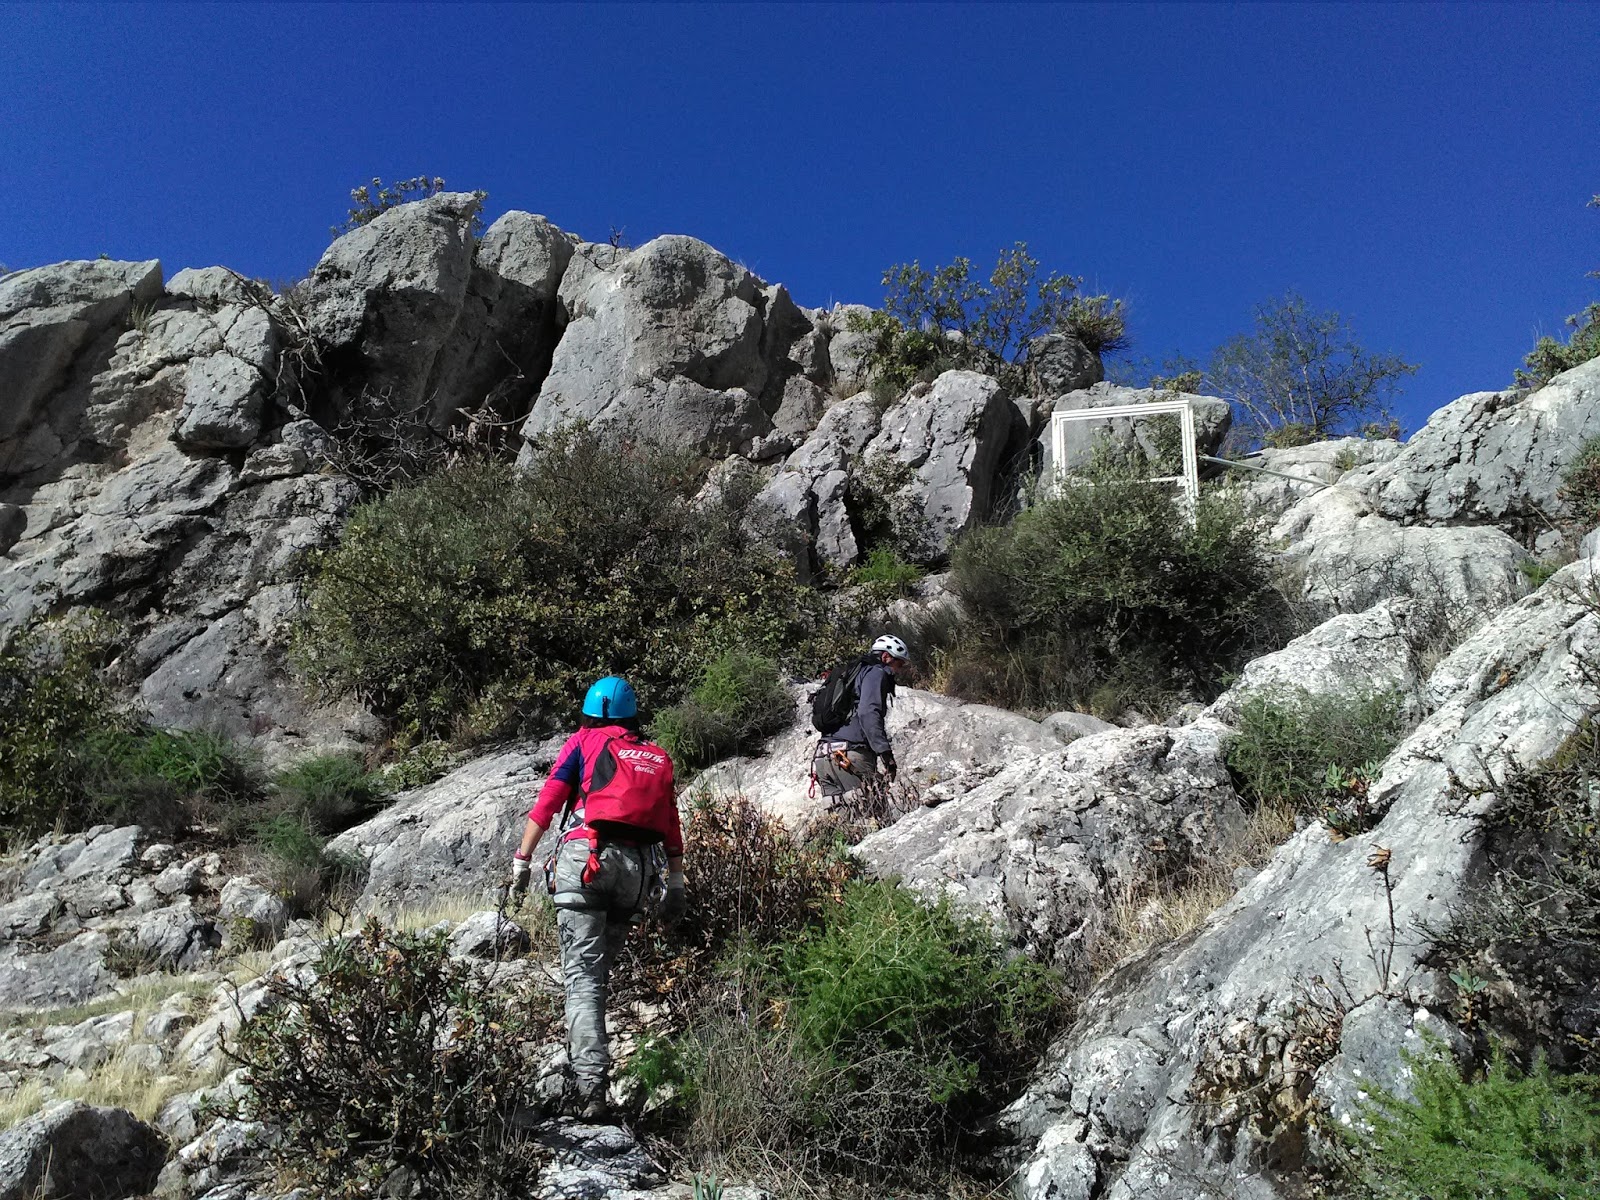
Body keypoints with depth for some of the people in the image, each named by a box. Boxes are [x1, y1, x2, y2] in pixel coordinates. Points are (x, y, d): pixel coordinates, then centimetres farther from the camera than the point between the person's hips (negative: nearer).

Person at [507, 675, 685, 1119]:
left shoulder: (584, 741, 14)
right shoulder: (658, 758, 25)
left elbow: (547, 802, 4)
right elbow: (671, 828, 20)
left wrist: (521, 860, 5)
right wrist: (675, 886, 21)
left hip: (586, 860, -4)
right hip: (639, 869, 4)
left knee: (582, 975, -8)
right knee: (598, 969, 19)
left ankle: (590, 1083, -18)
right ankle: (583, 1055, 17)